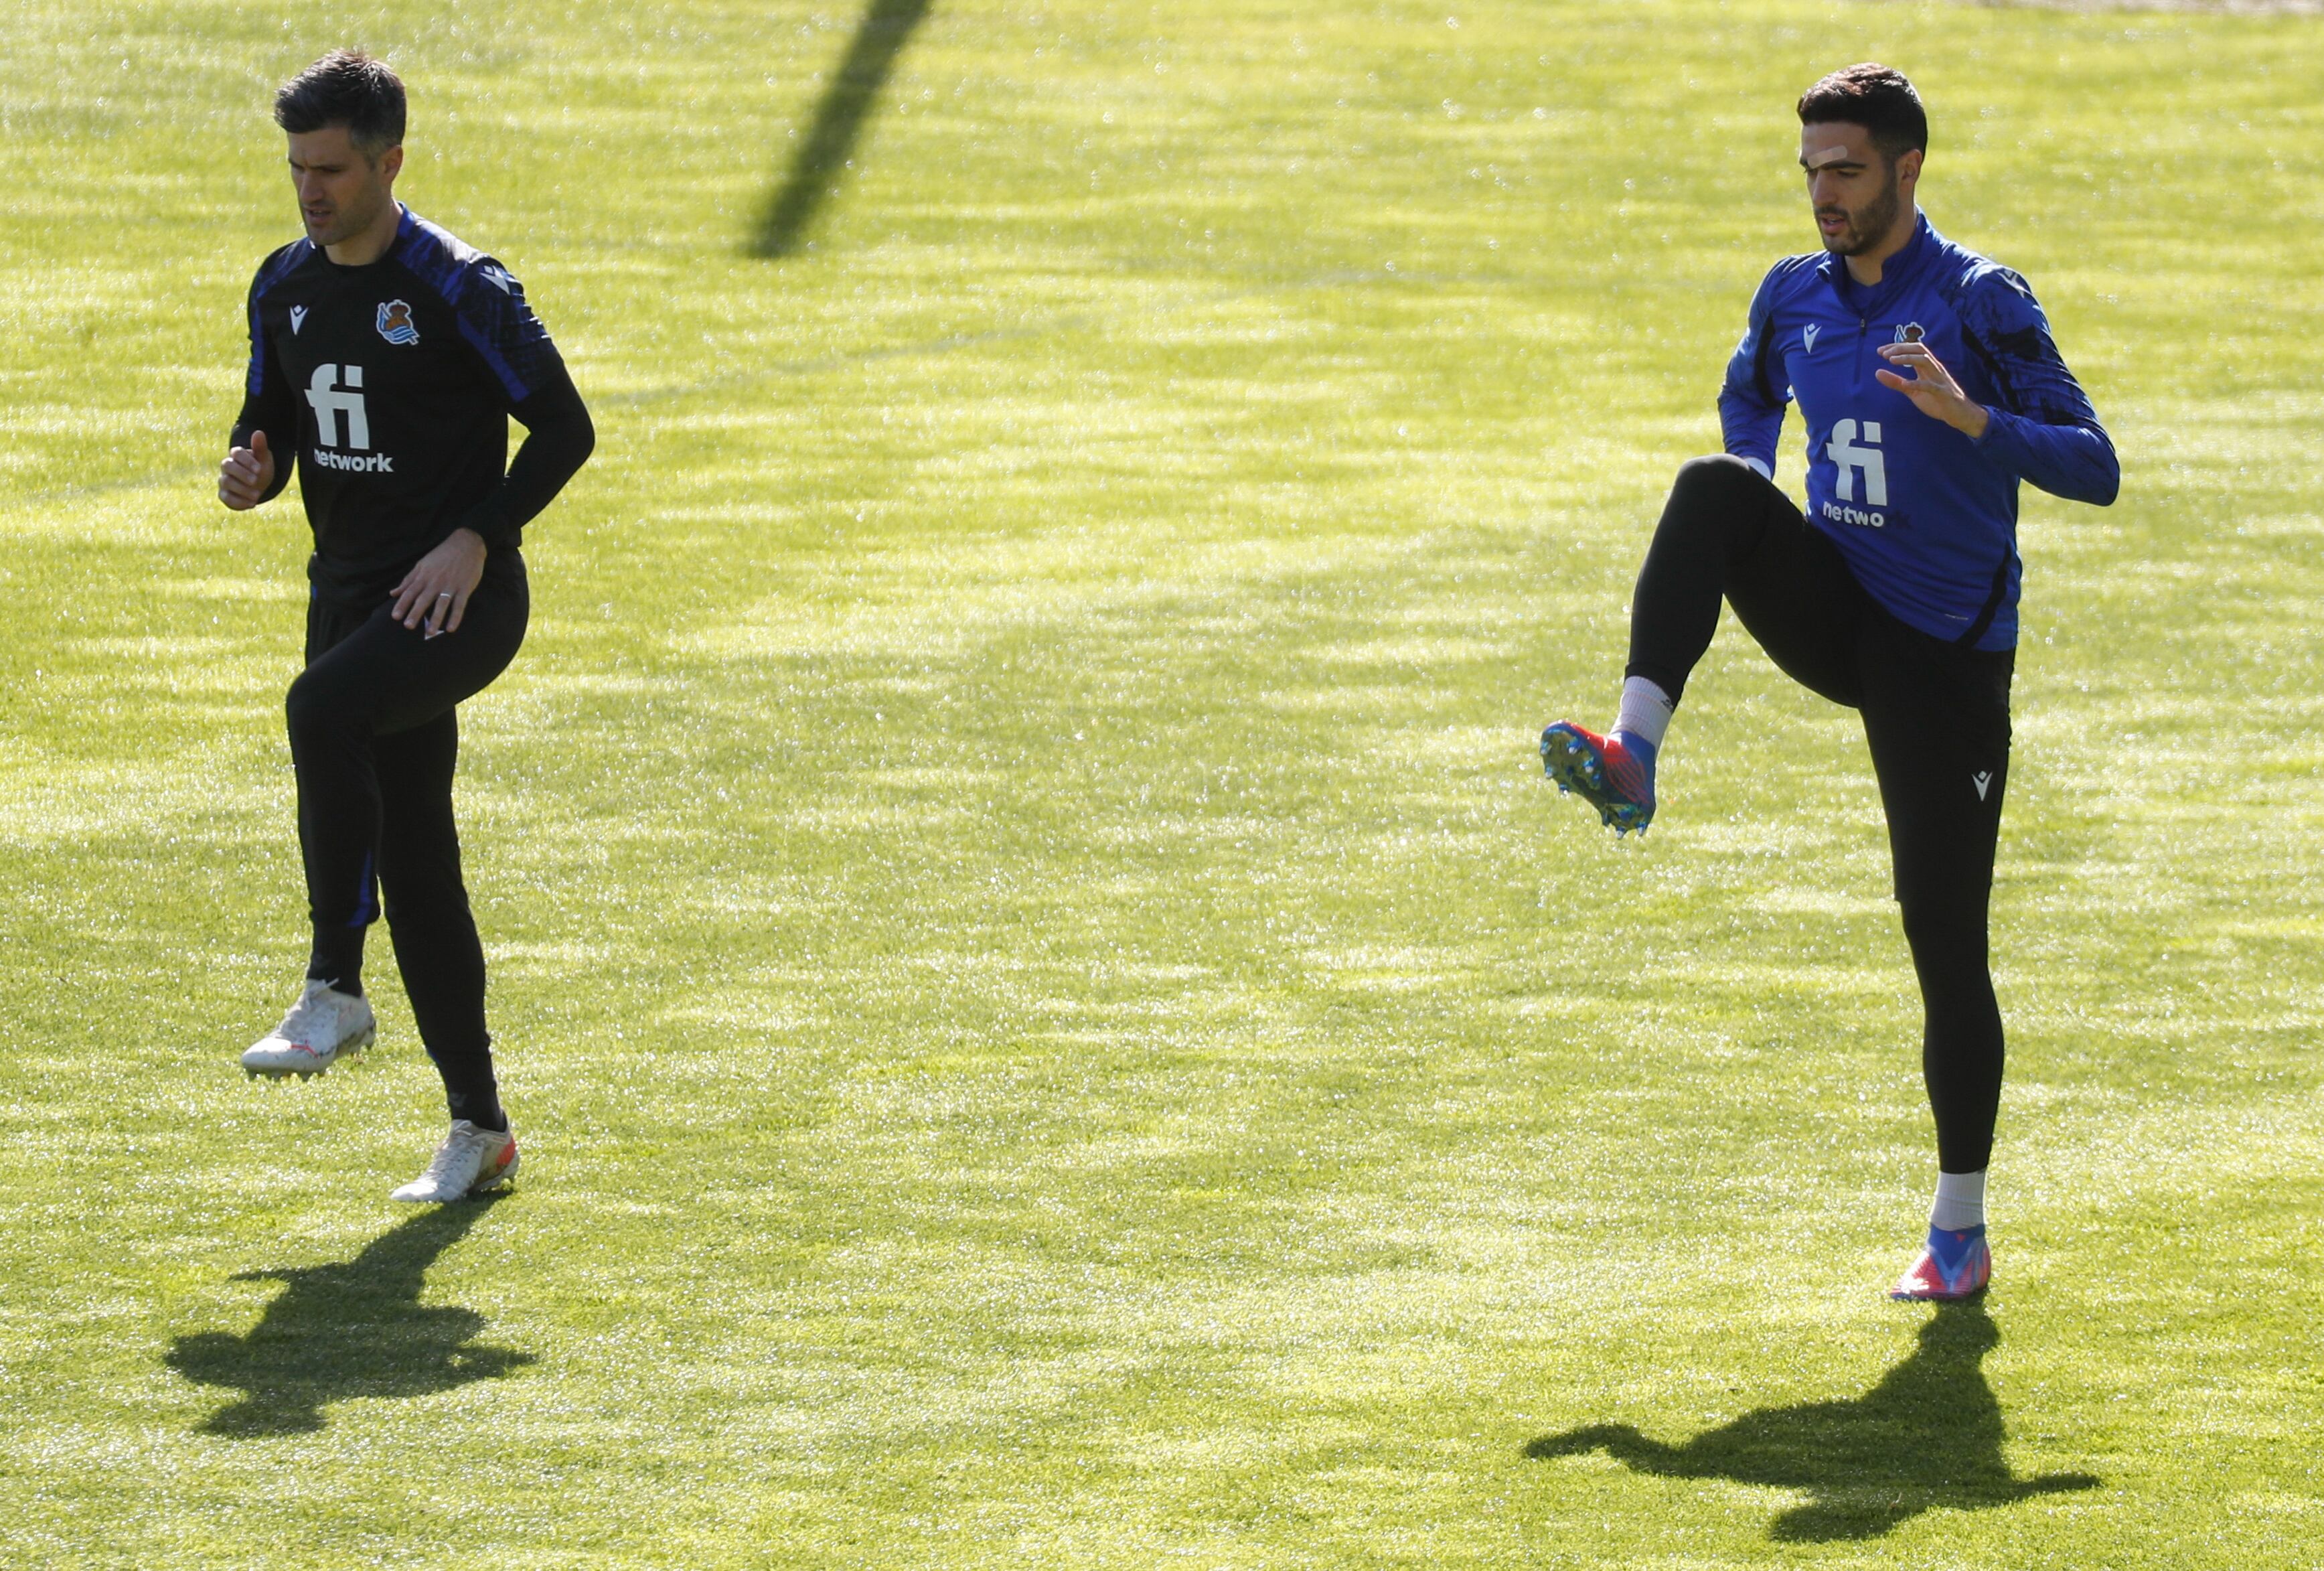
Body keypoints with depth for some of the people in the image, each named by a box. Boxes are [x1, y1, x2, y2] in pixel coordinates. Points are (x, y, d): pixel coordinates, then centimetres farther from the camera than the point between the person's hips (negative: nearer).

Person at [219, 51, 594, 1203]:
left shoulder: (457, 287, -11)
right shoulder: (285, 287, 8)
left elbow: (564, 426, -9)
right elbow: (273, 420, 19)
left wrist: (475, 540, -18)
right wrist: (251, 471, -5)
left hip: (460, 594, -7)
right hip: (350, 591, 7)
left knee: (324, 710, -34)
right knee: (412, 859, 7)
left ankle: (335, 992, -27)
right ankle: (478, 1129, 16)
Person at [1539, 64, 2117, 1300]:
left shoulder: (1979, 303, -13)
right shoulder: (1795, 298, 5)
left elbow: (2095, 470, -19)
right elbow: (1747, 399, 27)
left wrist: (1971, 418, -35)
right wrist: (1742, 548, 9)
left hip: (1946, 660, -4)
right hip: (1831, 614, 4)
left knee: (1946, 937, -3)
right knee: (1712, 490, -24)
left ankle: (1961, 1235, 9)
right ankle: (1633, 757, -38)